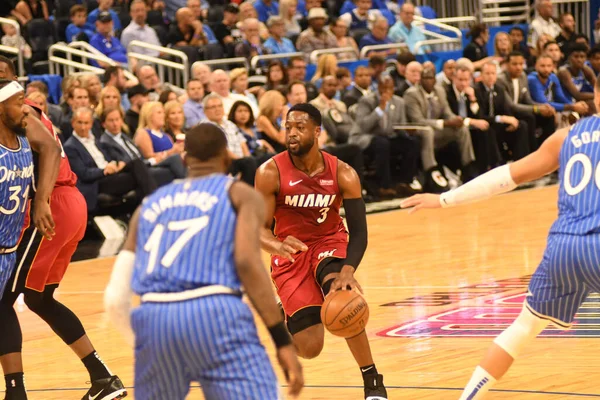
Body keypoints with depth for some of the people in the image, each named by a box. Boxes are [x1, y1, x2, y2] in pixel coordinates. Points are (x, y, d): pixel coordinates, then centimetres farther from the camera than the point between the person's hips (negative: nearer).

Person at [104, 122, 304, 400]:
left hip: (154, 318, 4)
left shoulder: (151, 203, 27)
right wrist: (283, 341, -6)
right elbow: (247, 262, -5)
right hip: (216, 314, -4)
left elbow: (115, 298, 19)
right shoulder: (241, 194, 15)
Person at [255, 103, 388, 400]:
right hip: (291, 253, -1)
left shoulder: (342, 174, -14)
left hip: (330, 243, 1)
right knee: (310, 348, -10)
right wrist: (277, 246, -40)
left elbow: (359, 231, -14)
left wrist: (348, 271, -33)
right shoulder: (270, 173, -17)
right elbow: (259, 227, -16)